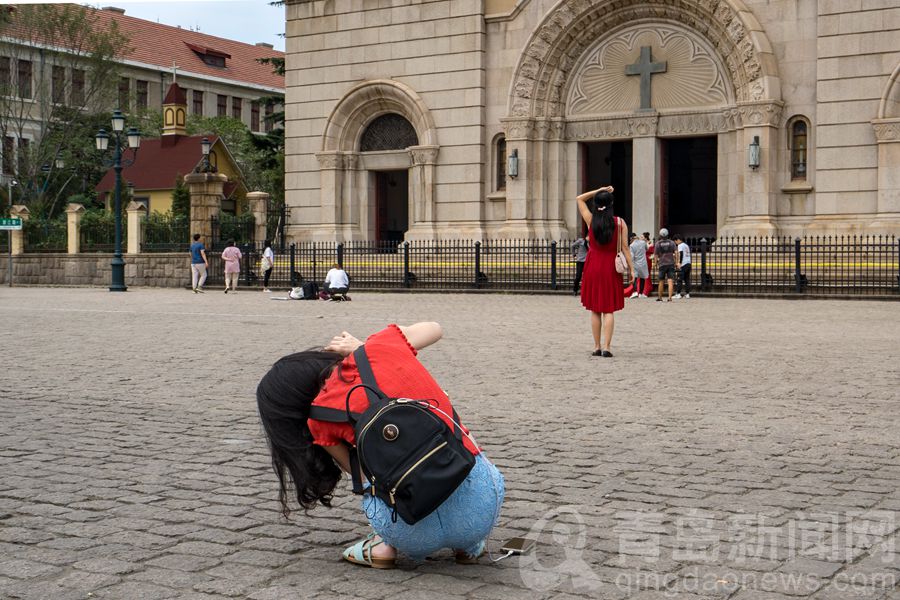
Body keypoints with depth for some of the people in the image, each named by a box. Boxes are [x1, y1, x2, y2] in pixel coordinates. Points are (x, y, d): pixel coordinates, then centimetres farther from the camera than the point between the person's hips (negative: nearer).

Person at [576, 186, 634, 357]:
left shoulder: (591, 220, -3)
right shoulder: (620, 223, -5)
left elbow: (579, 199, 11)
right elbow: (625, 248, -7)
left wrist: (599, 190, 10)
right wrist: (631, 268, -1)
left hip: (593, 266, 1)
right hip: (611, 266, -1)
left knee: (595, 309, 9)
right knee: (609, 310, 2)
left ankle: (597, 346, 9)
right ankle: (606, 347, -6)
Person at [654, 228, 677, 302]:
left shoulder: (658, 243, 0)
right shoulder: (671, 242, 4)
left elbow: (656, 254, 1)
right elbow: (676, 252, -3)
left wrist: (656, 261, 16)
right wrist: (676, 261, 3)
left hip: (662, 264, -1)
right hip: (671, 264, 1)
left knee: (661, 282, 10)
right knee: (670, 281, -5)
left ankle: (660, 298, 19)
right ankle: (670, 297, -16)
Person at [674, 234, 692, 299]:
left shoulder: (680, 245, -4)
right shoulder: (687, 245, 19)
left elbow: (681, 253, -17)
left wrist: (680, 262, -20)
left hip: (683, 265, -8)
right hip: (688, 263, 8)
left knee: (679, 279, -5)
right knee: (687, 280, 8)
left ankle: (678, 294, -7)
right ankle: (687, 294, 6)